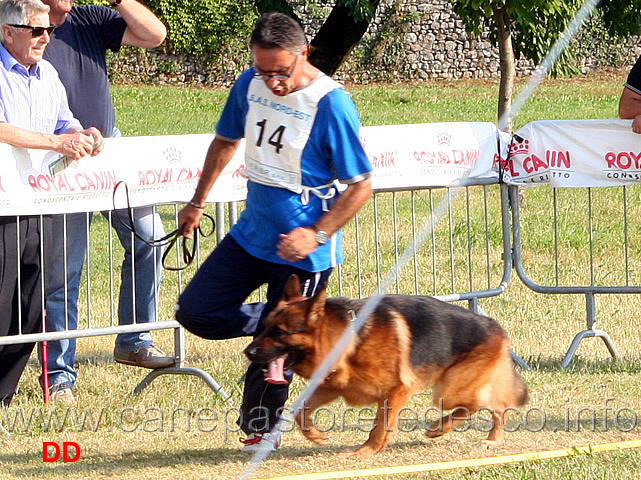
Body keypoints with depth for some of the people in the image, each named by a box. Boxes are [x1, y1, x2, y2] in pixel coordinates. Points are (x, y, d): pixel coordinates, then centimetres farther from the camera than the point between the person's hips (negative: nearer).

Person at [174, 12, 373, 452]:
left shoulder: (331, 104, -20)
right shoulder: (251, 85, -2)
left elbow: (361, 185, -15)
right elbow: (226, 141, 18)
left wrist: (317, 234, -23)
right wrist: (198, 203, 23)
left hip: (302, 251, -6)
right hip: (251, 235, 6)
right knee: (196, 313, 5)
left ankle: (263, 429, 23)